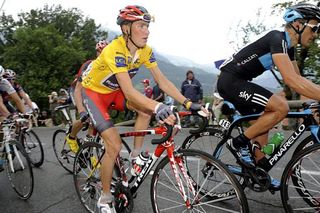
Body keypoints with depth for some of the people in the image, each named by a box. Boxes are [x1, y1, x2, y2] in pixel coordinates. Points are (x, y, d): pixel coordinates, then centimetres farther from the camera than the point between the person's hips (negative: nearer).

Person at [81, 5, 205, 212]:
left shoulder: (145, 50, -11)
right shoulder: (115, 50, -32)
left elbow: (162, 80, -13)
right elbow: (129, 91, -40)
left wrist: (188, 103, -23)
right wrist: (158, 107, -54)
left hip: (114, 91, 6)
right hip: (94, 92, -6)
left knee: (146, 108, -19)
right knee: (114, 144, -16)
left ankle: (136, 156, 1)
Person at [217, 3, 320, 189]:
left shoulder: (289, 47, 12)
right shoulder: (277, 38, -18)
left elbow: (298, 79, 15)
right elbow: (291, 80, -31)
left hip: (238, 82, 11)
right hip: (230, 81, -11)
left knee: (262, 122, 14)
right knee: (281, 107, -20)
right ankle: (239, 143, -6)